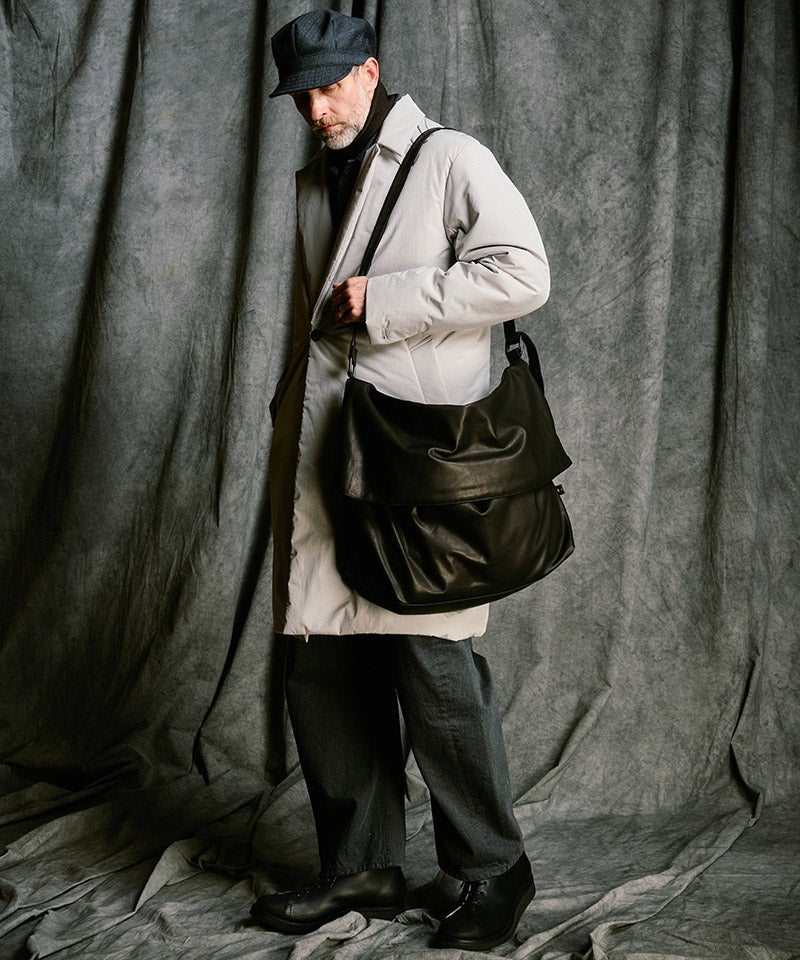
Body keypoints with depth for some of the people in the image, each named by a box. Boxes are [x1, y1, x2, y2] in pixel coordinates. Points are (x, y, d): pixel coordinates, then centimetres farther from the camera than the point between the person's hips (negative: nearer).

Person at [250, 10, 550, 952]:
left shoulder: (450, 160, 2)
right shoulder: (313, 183, 23)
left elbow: (522, 273, -11)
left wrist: (384, 299, -11)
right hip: (320, 451, 7)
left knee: (434, 663, -8)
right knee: (320, 667, 5)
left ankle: (493, 870, 8)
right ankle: (362, 868, 18)